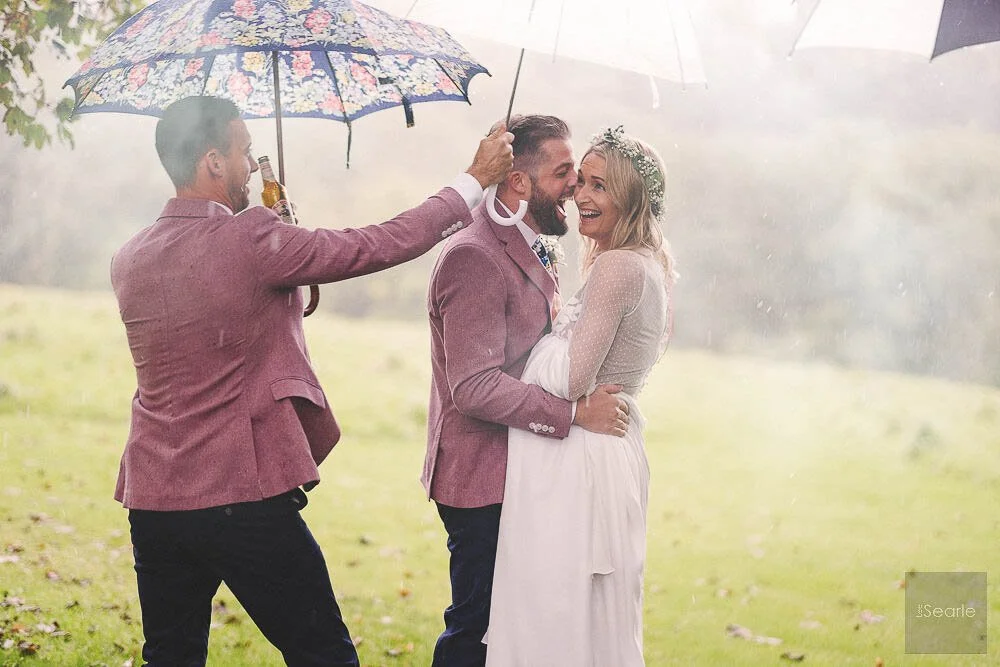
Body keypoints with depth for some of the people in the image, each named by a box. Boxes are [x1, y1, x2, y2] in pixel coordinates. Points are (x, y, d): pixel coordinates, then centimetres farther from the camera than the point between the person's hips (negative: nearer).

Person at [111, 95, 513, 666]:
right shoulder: (254, 240, -13)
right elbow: (382, 245, -7)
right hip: (247, 501, -6)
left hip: (152, 501, 6)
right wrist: (476, 181, 4)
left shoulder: (129, 262, 6)